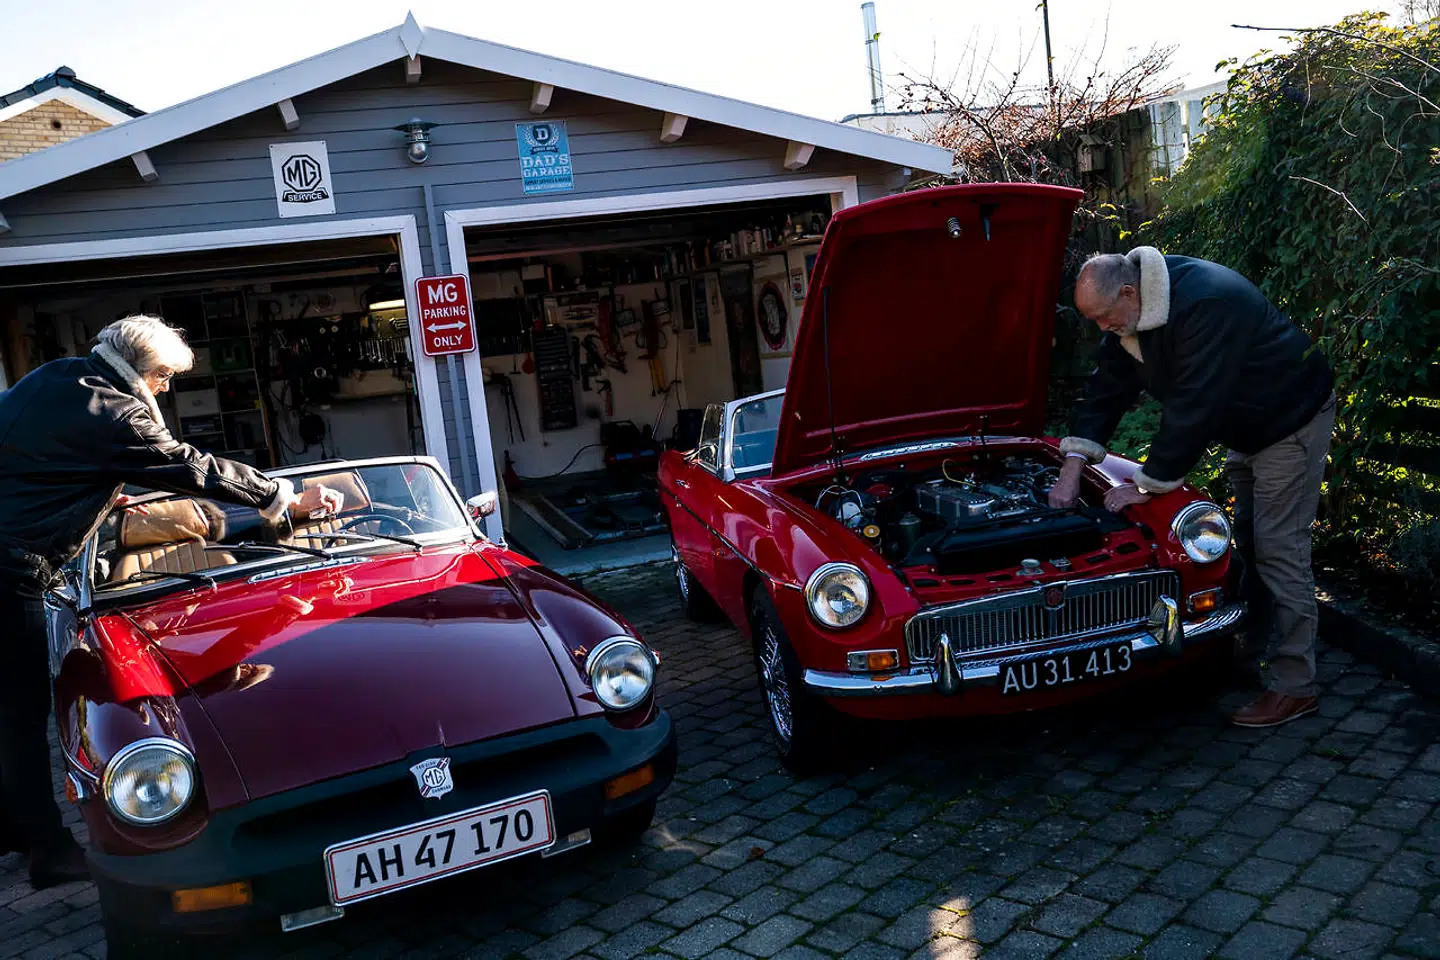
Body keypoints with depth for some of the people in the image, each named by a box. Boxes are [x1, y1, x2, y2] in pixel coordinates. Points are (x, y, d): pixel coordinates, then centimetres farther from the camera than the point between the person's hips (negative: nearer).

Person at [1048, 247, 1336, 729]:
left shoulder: (1204, 304, -35)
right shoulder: (1130, 311, -6)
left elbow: (1194, 408, -35)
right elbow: (1106, 389, -2)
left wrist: (1147, 485, -27)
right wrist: (1072, 467, -10)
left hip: (1292, 418, -9)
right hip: (1246, 426, 9)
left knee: (1279, 549, -10)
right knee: (1249, 543, 15)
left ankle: (1294, 687, -4)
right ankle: (1258, 647, 27)